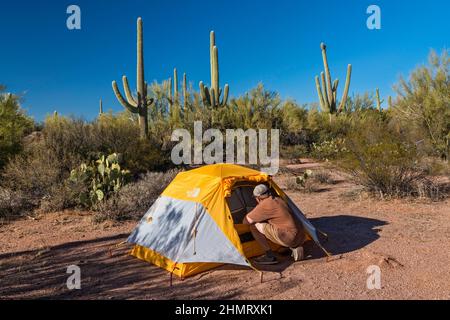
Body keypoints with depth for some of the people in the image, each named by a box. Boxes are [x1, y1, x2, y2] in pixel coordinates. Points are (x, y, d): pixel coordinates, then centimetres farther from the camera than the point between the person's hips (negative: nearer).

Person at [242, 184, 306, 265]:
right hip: (301, 238, 8)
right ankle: (295, 247, 16)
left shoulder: (264, 205, -7)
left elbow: (246, 221, -2)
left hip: (289, 238, -8)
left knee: (254, 226, -6)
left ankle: (270, 256, 0)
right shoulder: (279, 200, 18)